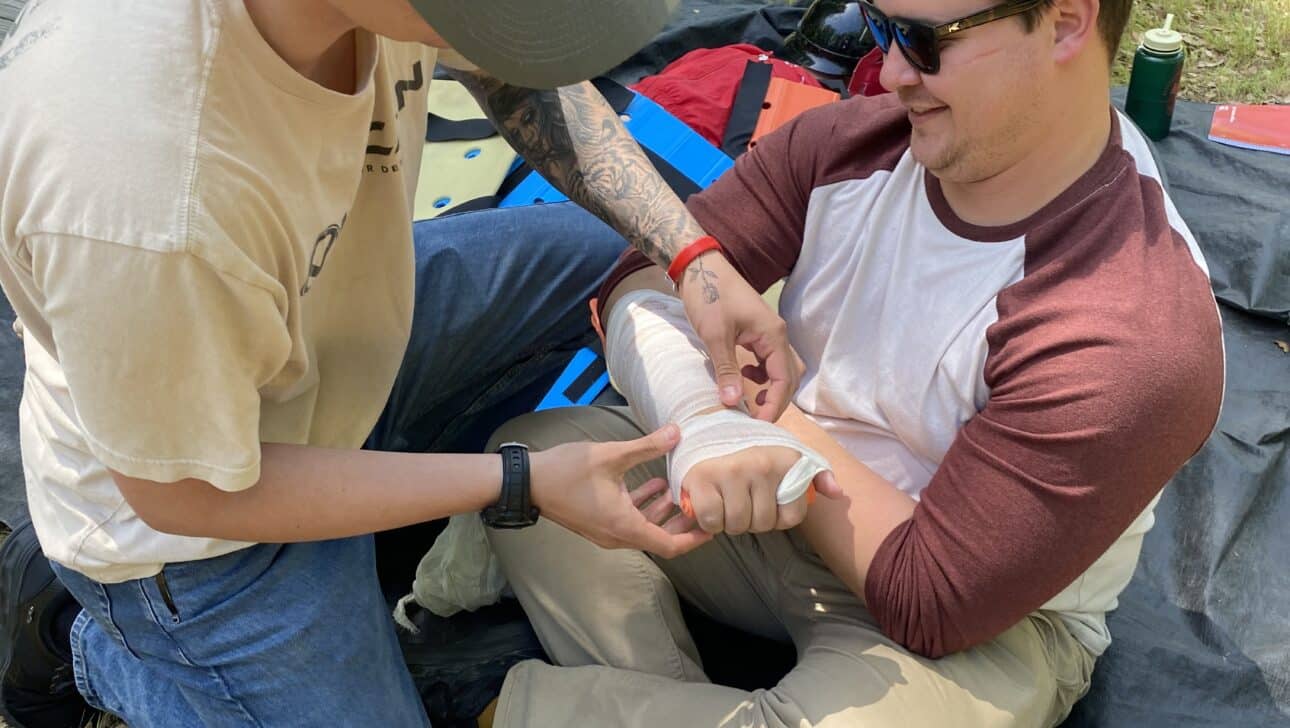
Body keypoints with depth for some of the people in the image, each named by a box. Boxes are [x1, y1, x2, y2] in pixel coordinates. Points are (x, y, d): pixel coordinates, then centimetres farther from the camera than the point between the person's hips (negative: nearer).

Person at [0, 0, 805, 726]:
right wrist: (522, 485, -25)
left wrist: (695, 257, -15)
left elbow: (522, 75, -3)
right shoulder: (142, 200, -45)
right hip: (199, 505, -6)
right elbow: (182, 495, -27)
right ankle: (86, 643, 18)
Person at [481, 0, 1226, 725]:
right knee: (538, 453, -9)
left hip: (985, 631, -5)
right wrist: (701, 422, -36)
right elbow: (642, 283, -14)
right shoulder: (848, 142, -13)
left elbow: (929, 605, -26)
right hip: (783, 504, 5)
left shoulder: (1139, 338, -30)